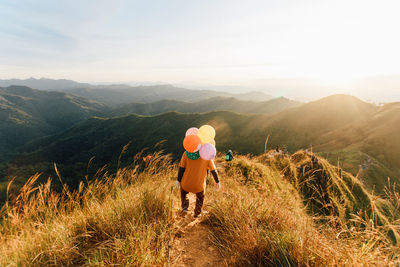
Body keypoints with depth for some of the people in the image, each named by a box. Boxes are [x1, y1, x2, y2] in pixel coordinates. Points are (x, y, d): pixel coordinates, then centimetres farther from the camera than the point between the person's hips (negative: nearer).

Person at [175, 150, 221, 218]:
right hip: (199, 184, -1)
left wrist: (178, 180, 1)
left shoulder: (186, 153, -7)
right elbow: (213, 170, -3)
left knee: (183, 191, 35)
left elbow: (181, 167, -8)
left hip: (186, 182, 1)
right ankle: (197, 214, 38)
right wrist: (217, 181, 9)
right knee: (200, 197, 31)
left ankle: (185, 206, 21)